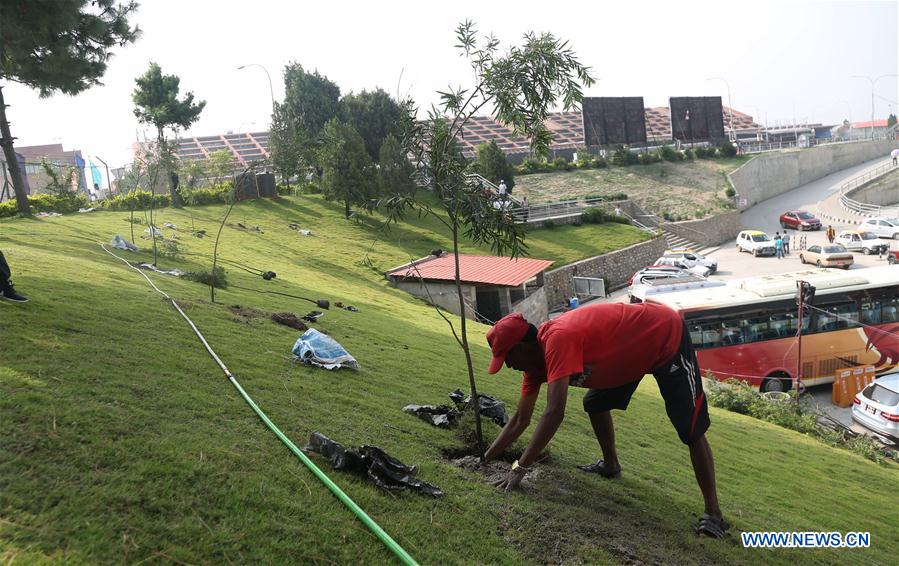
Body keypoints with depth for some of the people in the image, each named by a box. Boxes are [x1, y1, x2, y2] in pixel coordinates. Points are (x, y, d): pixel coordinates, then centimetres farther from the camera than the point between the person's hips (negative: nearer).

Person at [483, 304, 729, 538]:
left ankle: (713, 514, -1)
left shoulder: (556, 339, -32)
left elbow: (554, 413, -38)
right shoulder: (535, 358, -4)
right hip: (636, 348, 9)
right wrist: (485, 459, 4)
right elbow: (520, 420, 3)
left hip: (667, 334, -9)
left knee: (691, 431, -9)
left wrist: (520, 468, -34)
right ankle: (610, 465, 31)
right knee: (595, 403, 13)